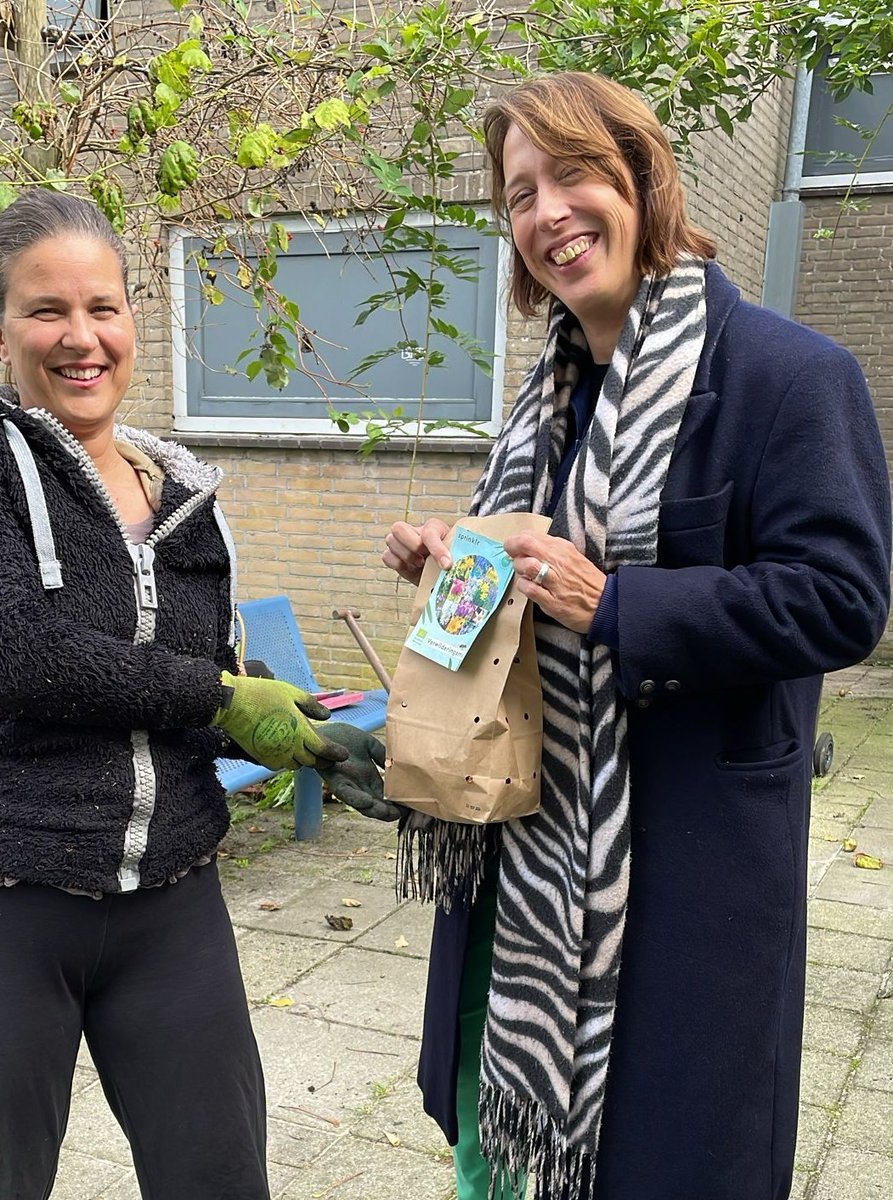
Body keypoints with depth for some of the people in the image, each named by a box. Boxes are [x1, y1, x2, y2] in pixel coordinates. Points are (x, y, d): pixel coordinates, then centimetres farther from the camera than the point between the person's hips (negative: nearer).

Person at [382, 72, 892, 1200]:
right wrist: (455, 558, 3)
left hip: (690, 837, -7)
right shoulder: (554, 386, 11)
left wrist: (611, 606, -25)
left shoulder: (789, 373, -14)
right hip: (531, 825, 8)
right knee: (506, 1103, 21)